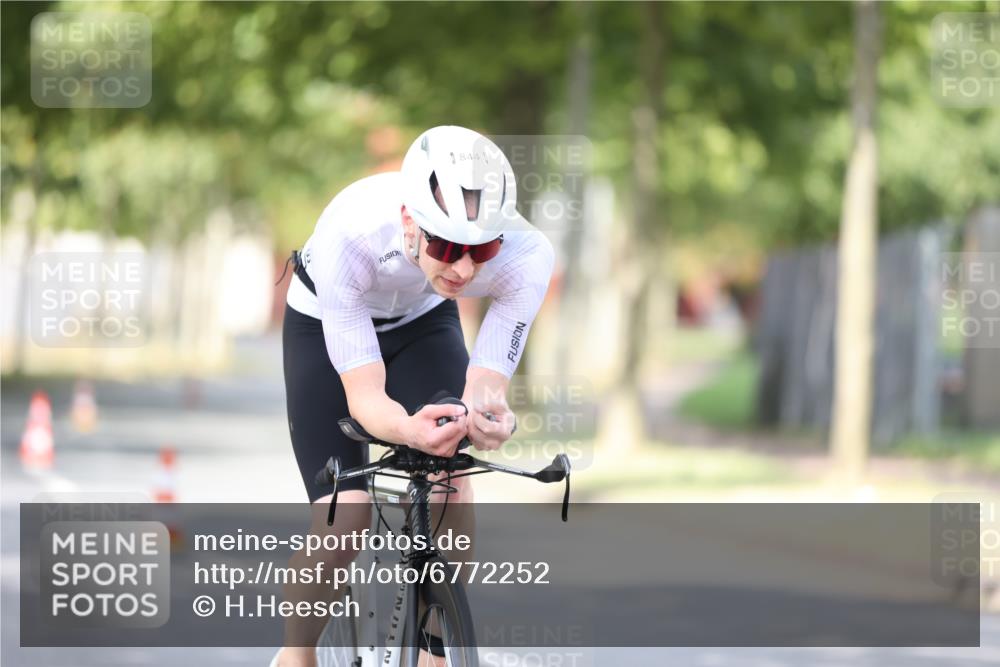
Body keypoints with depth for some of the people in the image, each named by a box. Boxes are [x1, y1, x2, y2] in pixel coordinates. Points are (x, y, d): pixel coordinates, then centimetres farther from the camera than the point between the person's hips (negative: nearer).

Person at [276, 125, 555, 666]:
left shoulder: (525, 254, -36)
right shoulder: (348, 235, -42)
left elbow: (486, 383, -30)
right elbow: (363, 396, -37)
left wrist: (489, 417, -55)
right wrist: (409, 428, -60)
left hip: (422, 323, 2)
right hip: (325, 326, -2)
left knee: (449, 484, -22)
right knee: (344, 520, -17)